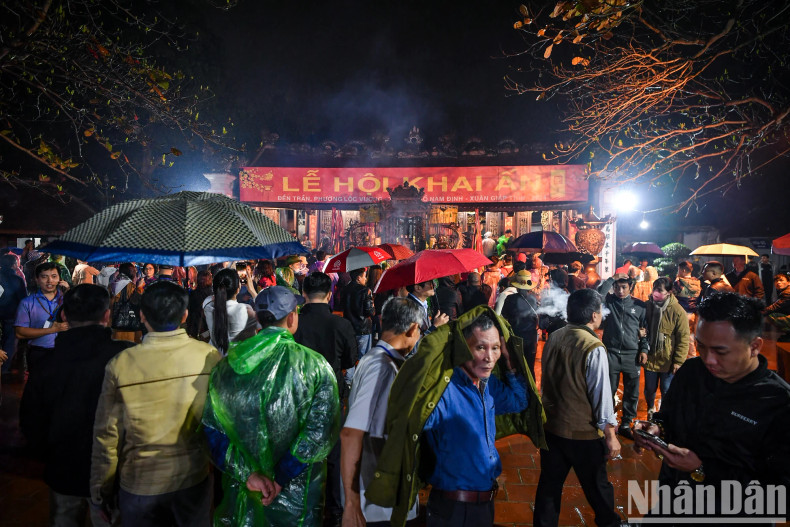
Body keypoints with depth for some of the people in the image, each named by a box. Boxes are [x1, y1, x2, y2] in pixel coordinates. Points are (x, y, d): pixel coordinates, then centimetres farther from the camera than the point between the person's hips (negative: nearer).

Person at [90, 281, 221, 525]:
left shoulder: (120, 365, -17)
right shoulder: (209, 357, -15)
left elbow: (107, 435, -10)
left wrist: (101, 491, 6)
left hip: (140, 484, 0)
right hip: (195, 479, 1)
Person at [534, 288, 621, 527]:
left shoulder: (553, 338, -3)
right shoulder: (594, 348, -20)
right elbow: (601, 394, -17)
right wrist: (611, 435, -8)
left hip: (550, 426, 5)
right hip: (584, 432, -5)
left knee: (549, 484, 16)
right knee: (597, 487, 17)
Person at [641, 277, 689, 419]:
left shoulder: (678, 311, -14)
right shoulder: (647, 307, -2)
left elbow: (683, 339, -11)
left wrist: (679, 361, -13)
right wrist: (641, 350, -1)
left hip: (668, 360, -3)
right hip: (650, 358, 3)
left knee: (666, 391, 8)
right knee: (649, 389, 16)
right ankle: (650, 409, 42)